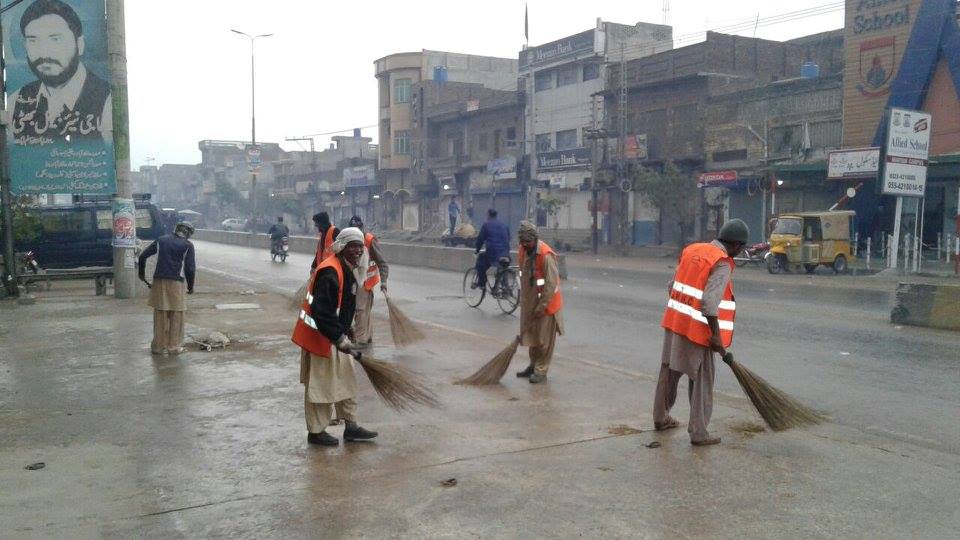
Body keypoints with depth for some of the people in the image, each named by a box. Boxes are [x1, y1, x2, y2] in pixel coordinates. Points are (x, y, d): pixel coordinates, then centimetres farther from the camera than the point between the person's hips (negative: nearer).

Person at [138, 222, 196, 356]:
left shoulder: (161, 240, 12)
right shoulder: (187, 245, 0)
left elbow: (143, 256, 12)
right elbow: (190, 268, -6)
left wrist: (141, 274, 26)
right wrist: (190, 286, 7)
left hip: (159, 282, 4)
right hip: (175, 284, -4)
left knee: (160, 316, 9)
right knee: (176, 316, 6)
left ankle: (159, 346, 14)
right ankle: (174, 346, 9)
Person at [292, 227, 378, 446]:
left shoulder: (348, 270, 9)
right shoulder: (330, 272, -23)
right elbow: (321, 311, -29)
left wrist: (344, 334, 19)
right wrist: (339, 338, -28)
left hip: (335, 337, 10)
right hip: (320, 337, -10)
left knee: (347, 381, 16)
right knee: (320, 385, 2)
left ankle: (351, 426, 26)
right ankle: (316, 432, 16)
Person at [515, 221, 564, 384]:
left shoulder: (546, 255, -24)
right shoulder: (523, 250, 0)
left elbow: (551, 284, -22)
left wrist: (542, 306, -19)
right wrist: (522, 298, 16)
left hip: (546, 302, -8)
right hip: (529, 301, 8)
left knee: (544, 339, 2)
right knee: (531, 335, 17)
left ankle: (541, 371, 11)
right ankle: (533, 365, 31)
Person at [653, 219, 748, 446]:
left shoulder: (692, 249, 9)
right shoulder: (722, 264, -14)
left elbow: (673, 286, 14)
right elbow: (709, 303, -22)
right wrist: (716, 335, -16)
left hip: (674, 322, 8)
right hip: (696, 328, -7)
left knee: (669, 371, 18)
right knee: (701, 381, 3)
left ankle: (661, 418, 32)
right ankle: (698, 432, 7)